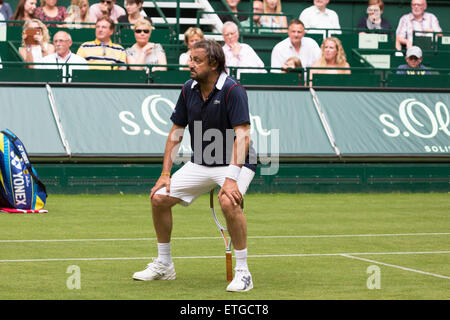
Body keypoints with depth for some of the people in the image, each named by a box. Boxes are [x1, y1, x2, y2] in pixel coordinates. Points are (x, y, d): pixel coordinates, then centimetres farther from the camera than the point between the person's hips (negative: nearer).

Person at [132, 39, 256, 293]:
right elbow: (176, 132, 9)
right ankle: (164, 266, 18)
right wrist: (165, 174, 2)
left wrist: (231, 178, -37)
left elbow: (242, 134, -28)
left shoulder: (233, 90, -20)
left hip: (235, 161, -7)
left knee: (229, 202, -35)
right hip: (200, 163, 7)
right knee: (159, 198, -1)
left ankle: (243, 273, -21)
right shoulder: (189, 89, 0)